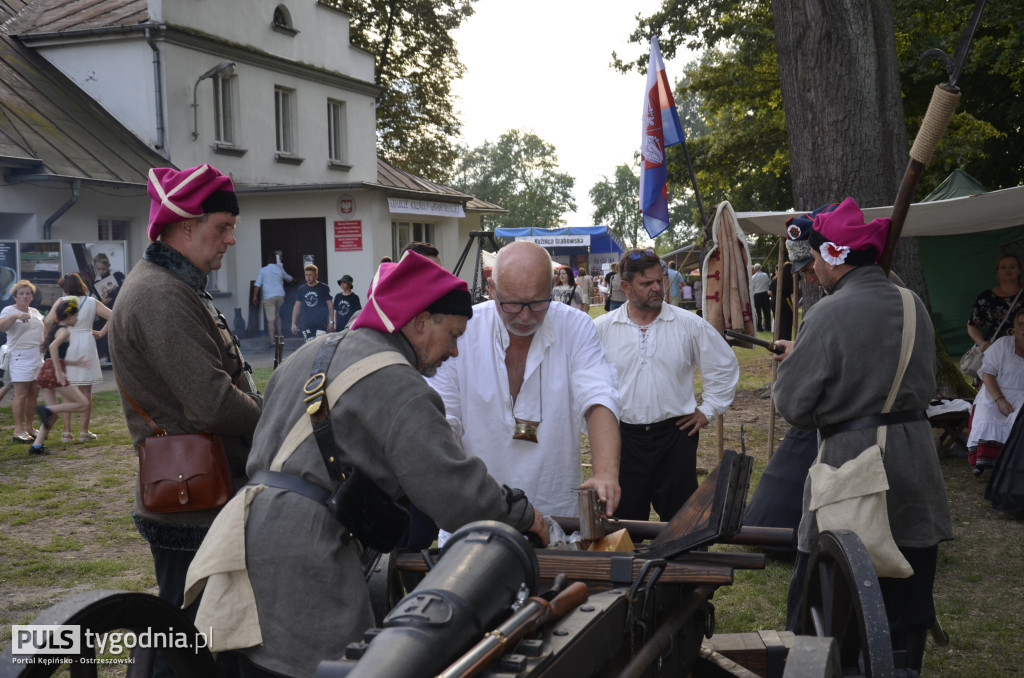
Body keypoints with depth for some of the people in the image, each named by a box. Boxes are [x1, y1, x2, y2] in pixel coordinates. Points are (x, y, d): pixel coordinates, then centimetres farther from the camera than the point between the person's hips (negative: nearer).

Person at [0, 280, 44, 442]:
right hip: (20, 357, -7)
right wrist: (16, 316, -35)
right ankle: (18, 430, -5)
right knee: (21, 394, -9)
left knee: (34, 394, 8)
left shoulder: (35, 312, 17)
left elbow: (42, 330, 29)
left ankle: (29, 427, 17)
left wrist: (45, 341, 8)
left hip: (37, 356, 7)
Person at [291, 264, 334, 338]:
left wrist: (331, 322, -6)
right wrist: (293, 323, 8)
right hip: (306, 325, 4)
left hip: (321, 324, -4)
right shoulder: (301, 290, 11)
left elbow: (330, 305, 1)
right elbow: (297, 307, 14)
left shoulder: (324, 288, 1)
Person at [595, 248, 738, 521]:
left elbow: (725, 366, 11)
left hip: (675, 434, 0)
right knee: (626, 521, 8)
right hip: (622, 437, 1)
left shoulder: (690, 325, 1)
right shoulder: (601, 329, 1)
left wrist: (708, 409, 7)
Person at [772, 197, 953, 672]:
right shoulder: (914, 306, 4)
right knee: (907, 602, 15)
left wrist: (791, 360, 7)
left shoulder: (829, 315, -15)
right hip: (915, 463, 6)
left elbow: (793, 406, -11)